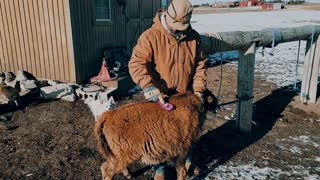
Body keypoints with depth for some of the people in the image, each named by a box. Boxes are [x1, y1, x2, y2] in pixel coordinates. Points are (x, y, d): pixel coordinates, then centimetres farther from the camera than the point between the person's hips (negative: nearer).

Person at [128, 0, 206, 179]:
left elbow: (200, 65, 3)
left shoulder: (194, 37, -4)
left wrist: (198, 89, -6)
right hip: (160, 98, -4)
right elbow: (136, 64, -25)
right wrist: (148, 86, -37)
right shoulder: (151, 36, -18)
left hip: (186, 97, 4)